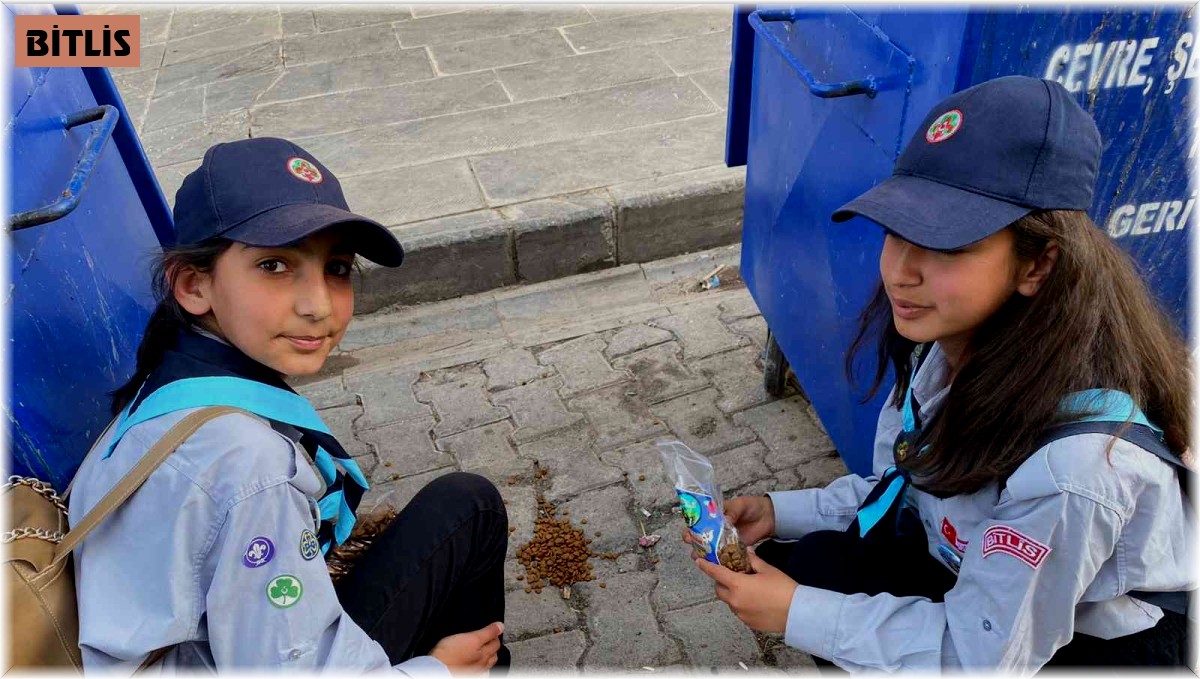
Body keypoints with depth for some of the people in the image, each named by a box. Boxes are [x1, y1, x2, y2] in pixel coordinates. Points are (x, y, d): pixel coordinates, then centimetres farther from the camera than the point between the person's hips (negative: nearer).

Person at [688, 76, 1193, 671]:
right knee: (801, 562, -9)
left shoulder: (1074, 466, -37)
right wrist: (780, 514, -9)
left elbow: (977, 657, -24)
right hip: (975, 559, 6)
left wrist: (796, 614, -21)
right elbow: (908, 485, 0)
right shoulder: (952, 338, -16)